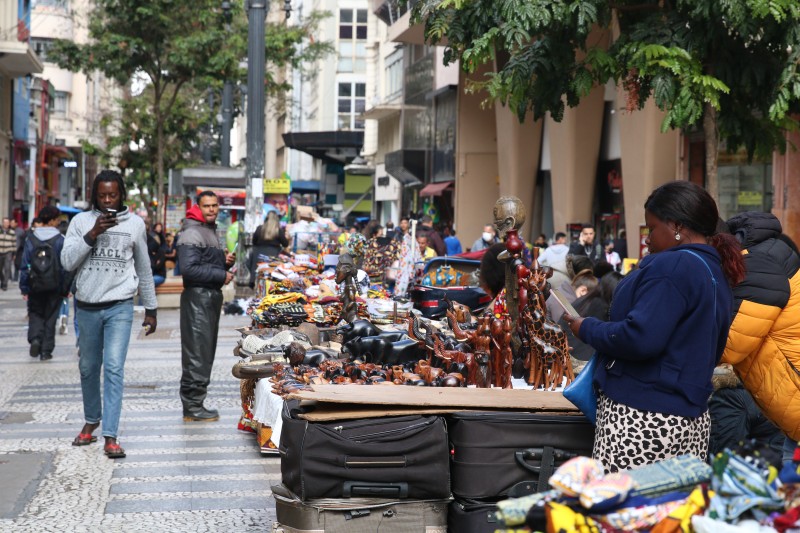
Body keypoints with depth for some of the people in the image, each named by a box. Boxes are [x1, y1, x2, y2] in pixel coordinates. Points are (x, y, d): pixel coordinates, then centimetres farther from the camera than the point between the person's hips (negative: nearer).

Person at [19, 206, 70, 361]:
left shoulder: (31, 239, -2)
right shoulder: (60, 240, -9)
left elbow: (25, 265, -1)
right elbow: (65, 266, -8)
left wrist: (24, 288, 4)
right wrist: (66, 287, 0)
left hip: (35, 287, 1)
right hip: (54, 287, -1)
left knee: (35, 314, 17)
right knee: (50, 318, 9)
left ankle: (35, 339, -8)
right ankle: (46, 351, 10)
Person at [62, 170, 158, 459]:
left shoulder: (135, 223, 4)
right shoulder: (81, 221, 2)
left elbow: (144, 269, 12)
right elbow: (68, 261, -7)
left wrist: (151, 309, 15)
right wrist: (93, 234, -18)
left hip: (120, 307, -2)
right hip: (87, 306, 2)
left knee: (114, 368, -11)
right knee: (89, 368, 14)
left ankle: (111, 436, -13)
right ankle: (91, 421, 34)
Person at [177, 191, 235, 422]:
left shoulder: (211, 231, 20)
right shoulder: (192, 233, -13)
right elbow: (189, 269, -22)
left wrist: (225, 263, 9)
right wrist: (221, 275, -17)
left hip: (211, 297, 10)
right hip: (198, 297, -10)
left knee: (206, 353, 13)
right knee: (197, 354, -8)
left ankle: (193, 403, 19)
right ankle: (193, 407, -4)